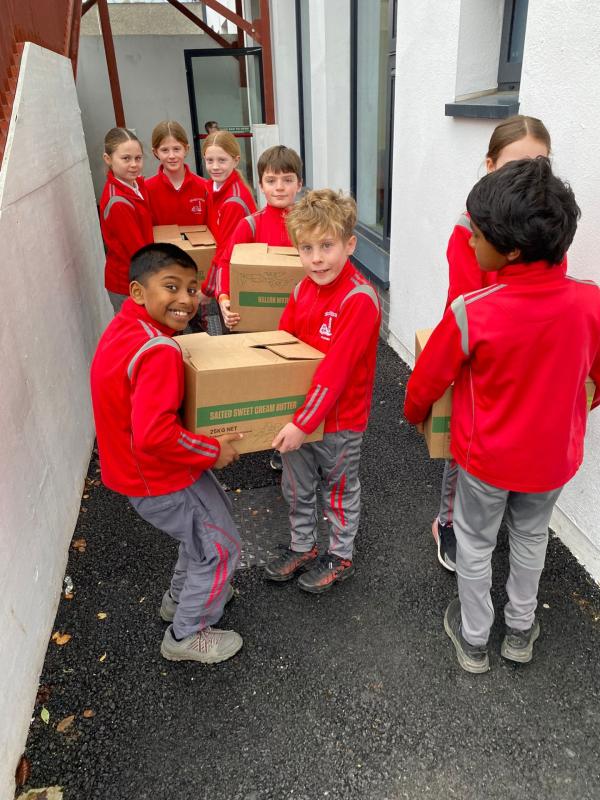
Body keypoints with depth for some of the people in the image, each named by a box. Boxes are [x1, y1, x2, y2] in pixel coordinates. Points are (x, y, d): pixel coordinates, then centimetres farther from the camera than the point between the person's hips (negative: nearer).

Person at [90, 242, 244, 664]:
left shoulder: (124, 328, 0)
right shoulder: (159, 351, -31)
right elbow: (154, 436, -37)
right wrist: (214, 450, -23)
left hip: (134, 466, 10)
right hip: (161, 480, -9)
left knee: (212, 519, 29)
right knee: (220, 547, 10)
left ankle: (180, 597, 50)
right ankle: (186, 636, 31)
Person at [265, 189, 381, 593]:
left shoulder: (359, 298, -24)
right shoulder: (303, 289, -1)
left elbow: (336, 368, -27)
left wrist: (304, 422, -26)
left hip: (340, 417, -7)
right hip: (297, 412, 7)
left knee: (340, 489, 16)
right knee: (296, 487, 22)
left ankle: (340, 556, 39)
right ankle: (303, 546, 46)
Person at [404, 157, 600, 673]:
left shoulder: (471, 313, -28)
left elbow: (428, 379, -13)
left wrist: (414, 413, 9)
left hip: (487, 457, -3)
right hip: (553, 455, 4)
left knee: (475, 544, 20)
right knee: (531, 538, 27)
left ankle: (473, 640, 40)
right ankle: (521, 631, 47)